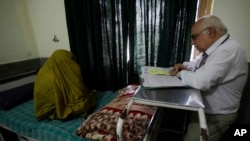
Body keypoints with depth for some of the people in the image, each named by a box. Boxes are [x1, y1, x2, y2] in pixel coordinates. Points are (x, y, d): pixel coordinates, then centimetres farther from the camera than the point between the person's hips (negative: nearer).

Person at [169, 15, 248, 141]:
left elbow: (201, 81, -36)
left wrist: (181, 73, -17)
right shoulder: (214, 48, 4)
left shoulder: (228, 51, -26)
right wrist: (184, 66, -2)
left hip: (215, 116, -8)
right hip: (201, 107, 9)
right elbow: (196, 63, 20)